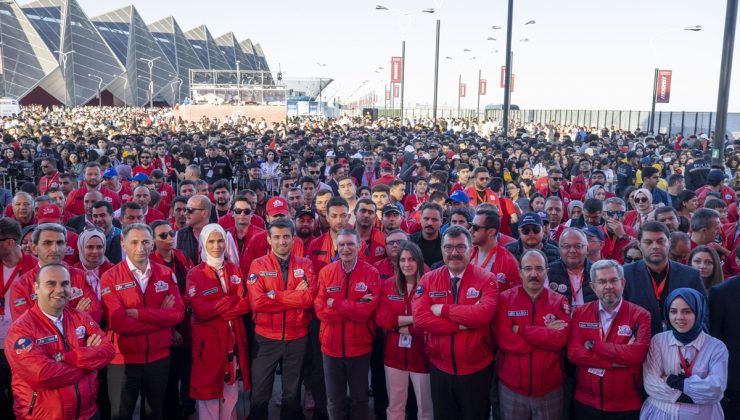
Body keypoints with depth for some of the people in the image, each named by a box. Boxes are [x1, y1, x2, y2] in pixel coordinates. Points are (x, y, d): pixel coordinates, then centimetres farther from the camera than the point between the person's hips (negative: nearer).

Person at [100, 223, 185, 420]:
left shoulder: (166, 274, 0)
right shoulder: (110, 278, -11)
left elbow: (178, 313, -11)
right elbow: (118, 322, -21)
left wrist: (138, 313, -19)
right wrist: (160, 316, -15)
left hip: (159, 357, 3)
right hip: (123, 360, -3)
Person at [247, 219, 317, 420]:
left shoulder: (305, 265, 1)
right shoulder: (258, 265, -4)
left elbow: (310, 297, -15)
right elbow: (257, 302, -17)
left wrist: (274, 296, -17)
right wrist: (296, 296, -16)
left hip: (297, 338, 2)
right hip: (266, 338, -1)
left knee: (293, 393, 17)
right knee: (259, 394, 10)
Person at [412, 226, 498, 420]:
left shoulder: (486, 279, -8)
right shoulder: (428, 279, -2)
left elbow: (484, 313, -26)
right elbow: (420, 318, -14)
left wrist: (443, 310, -18)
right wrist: (462, 325, -19)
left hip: (476, 370, -2)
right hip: (440, 369, 2)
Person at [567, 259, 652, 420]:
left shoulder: (640, 315, -6)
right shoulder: (580, 313, 1)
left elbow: (636, 354, -20)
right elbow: (573, 353, -10)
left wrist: (593, 345, -14)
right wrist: (617, 361, -17)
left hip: (627, 407, -2)